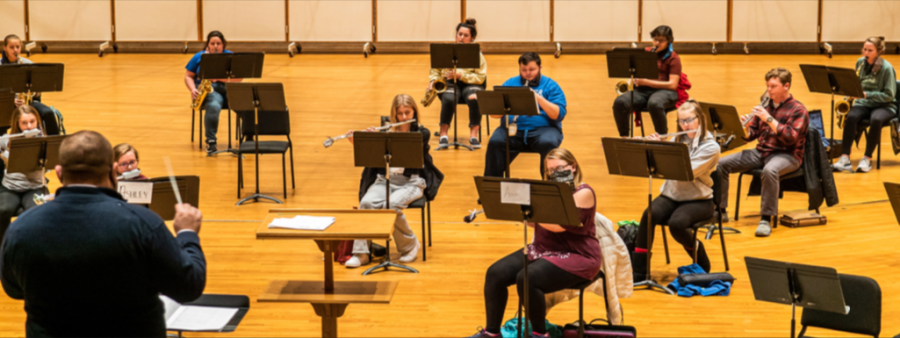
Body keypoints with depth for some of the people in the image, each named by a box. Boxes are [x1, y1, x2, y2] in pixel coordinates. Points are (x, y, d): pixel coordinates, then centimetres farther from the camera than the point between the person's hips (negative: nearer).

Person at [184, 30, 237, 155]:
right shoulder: (199, 56, 11)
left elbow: (238, 78, -2)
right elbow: (188, 76, 13)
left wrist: (220, 78, -17)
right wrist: (193, 90, -7)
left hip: (227, 89, 1)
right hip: (208, 90, -1)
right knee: (214, 106, -39)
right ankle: (210, 142, -33)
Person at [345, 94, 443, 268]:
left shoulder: (422, 133, 0)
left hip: (411, 182, -3)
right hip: (385, 179, 3)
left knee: (391, 205, -32)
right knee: (366, 203, -27)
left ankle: (410, 245, -9)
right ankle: (360, 253, -23)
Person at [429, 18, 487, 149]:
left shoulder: (477, 54, 3)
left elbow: (480, 77, -6)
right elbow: (435, 69, 16)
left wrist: (461, 75, -18)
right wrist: (433, 81, -5)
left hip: (470, 84, 0)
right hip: (449, 84, 1)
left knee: (474, 99, -36)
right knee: (448, 100, -35)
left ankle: (474, 134, -29)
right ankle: (443, 134, -25)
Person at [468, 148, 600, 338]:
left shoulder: (583, 193, -12)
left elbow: (558, 224, -24)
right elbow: (534, 222, 10)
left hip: (576, 257, -8)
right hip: (543, 250, 8)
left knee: (526, 279, -31)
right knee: (495, 273, -10)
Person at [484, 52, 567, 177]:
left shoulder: (550, 86, 8)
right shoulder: (510, 83, 15)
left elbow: (559, 115, -6)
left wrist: (539, 98, -18)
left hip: (543, 128, -2)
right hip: (513, 129, 2)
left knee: (548, 143, -35)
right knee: (494, 143, -28)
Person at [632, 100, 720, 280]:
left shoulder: (710, 147, -9)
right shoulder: (676, 140, 9)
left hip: (698, 201, -4)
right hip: (671, 196, 4)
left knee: (676, 223, -34)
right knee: (649, 215, -29)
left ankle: (700, 258, -1)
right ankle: (638, 271, -26)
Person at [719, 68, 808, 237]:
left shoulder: (798, 110, -7)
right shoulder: (765, 105, 11)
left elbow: (790, 137, -21)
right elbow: (751, 135, 13)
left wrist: (769, 119, -26)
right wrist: (745, 127, -11)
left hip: (786, 155, -6)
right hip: (761, 151, 7)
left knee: (770, 170, -42)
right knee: (720, 164, -8)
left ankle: (766, 219, -33)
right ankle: (720, 210, 1)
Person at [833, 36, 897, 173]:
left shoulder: (887, 68, -14)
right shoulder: (860, 63, 3)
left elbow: (889, 95, -16)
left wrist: (866, 94, -25)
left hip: (883, 106, -4)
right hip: (863, 104, 4)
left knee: (876, 120, -39)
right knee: (851, 117, -30)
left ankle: (867, 159, -28)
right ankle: (845, 158, -35)